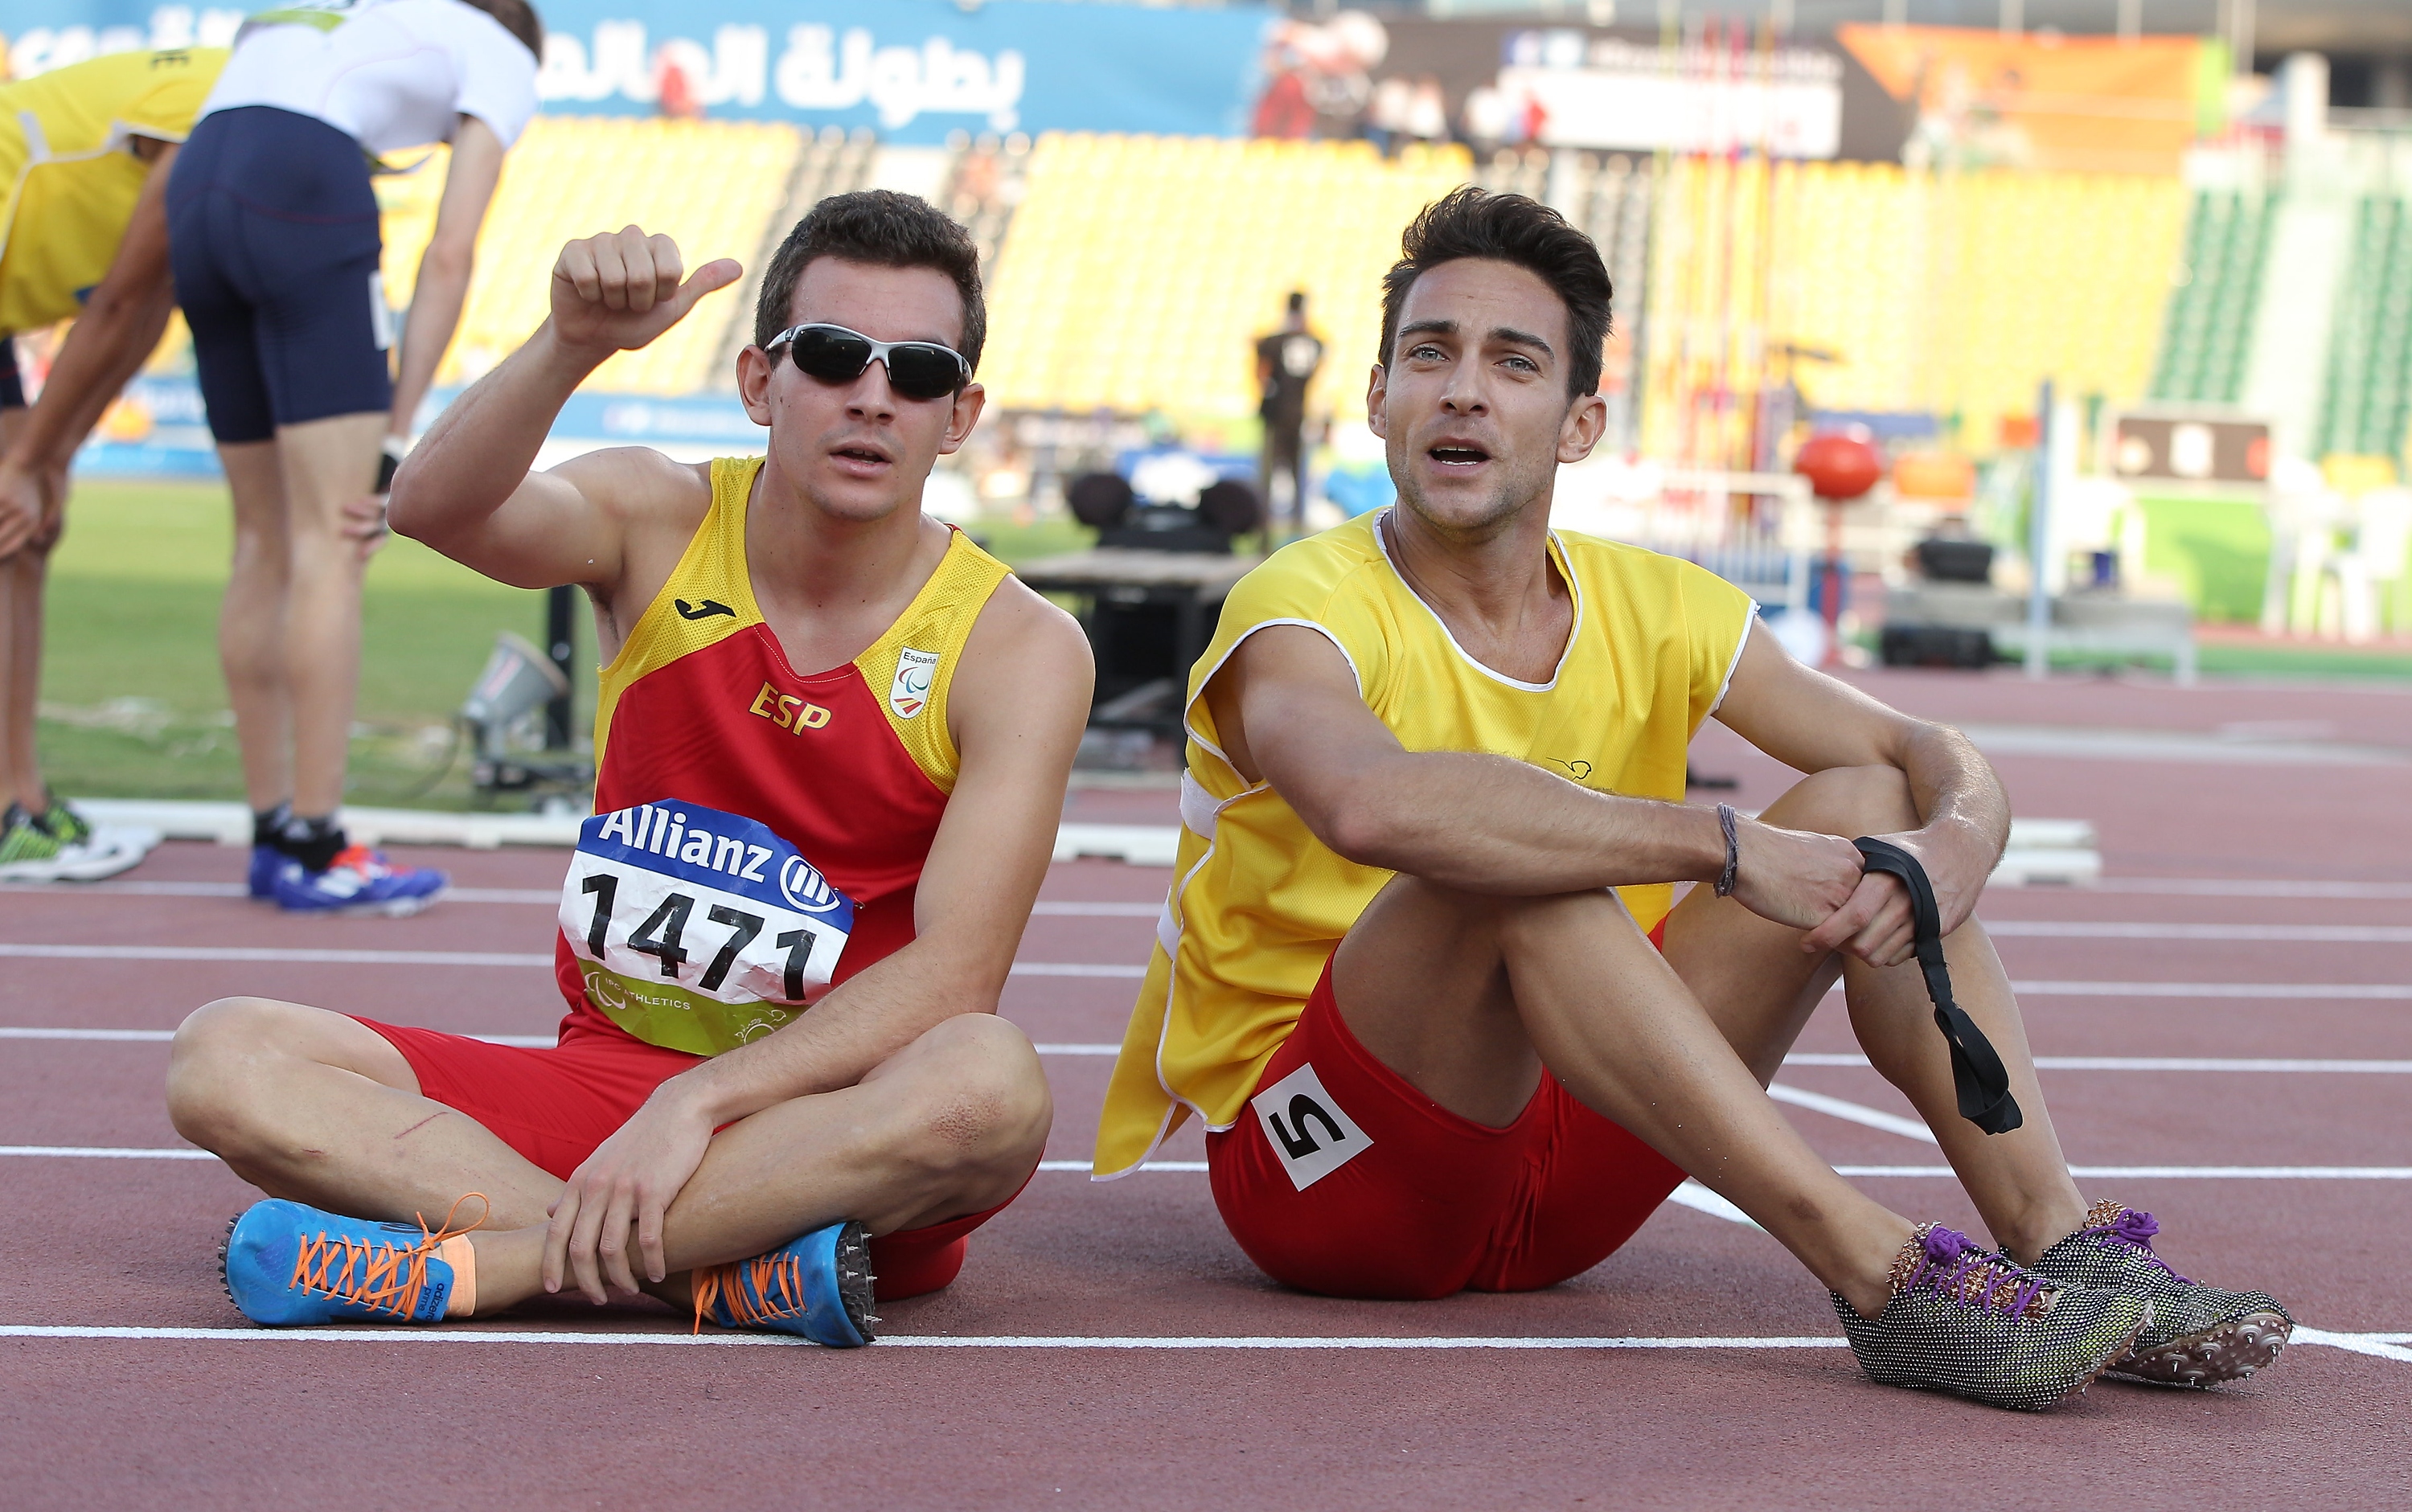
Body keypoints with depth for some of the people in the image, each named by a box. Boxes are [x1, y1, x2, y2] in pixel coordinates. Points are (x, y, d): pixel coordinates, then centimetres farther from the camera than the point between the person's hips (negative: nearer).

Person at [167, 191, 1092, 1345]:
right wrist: (571, 346, -40)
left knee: (993, 1086, -39)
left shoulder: (1017, 647, -7)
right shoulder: (662, 524, 0)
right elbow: (436, 510, -22)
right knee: (222, 1058, -19)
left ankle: (470, 1264, -31)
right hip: (602, 1071, 3)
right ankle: (723, 1268, -30)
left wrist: (700, 1100, -27)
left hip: (834, 1127, -2)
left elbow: (953, 972, -17)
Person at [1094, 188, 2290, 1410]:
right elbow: (1374, 805, -39)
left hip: (1555, 1190, 6)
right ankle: (1880, 1275, -38)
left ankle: (2063, 1246, -18)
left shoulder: (1652, 611, 4)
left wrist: (1949, 851, -25)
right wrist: (1727, 848, -37)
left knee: (1868, 807, -6)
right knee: (1509, 854, -33)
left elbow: (1937, 756, 1)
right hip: (1316, 1167, -6)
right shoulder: (1304, 611, -15)